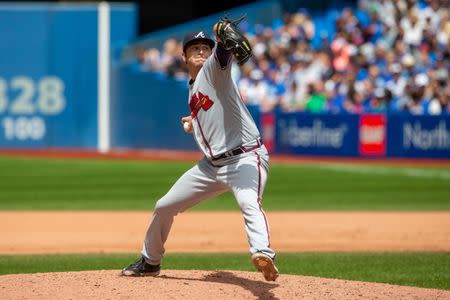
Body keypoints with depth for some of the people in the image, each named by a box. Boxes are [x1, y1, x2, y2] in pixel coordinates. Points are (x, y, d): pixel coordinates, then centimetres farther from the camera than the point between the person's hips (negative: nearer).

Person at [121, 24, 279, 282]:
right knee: (164, 207, 15)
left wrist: (223, 37, -50)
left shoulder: (213, 69, -4)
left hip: (245, 157, -9)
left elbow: (222, 54, -30)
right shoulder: (193, 90, 19)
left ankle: (263, 254, -60)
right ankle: (150, 262, 36)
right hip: (212, 164, 9)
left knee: (249, 203, -38)